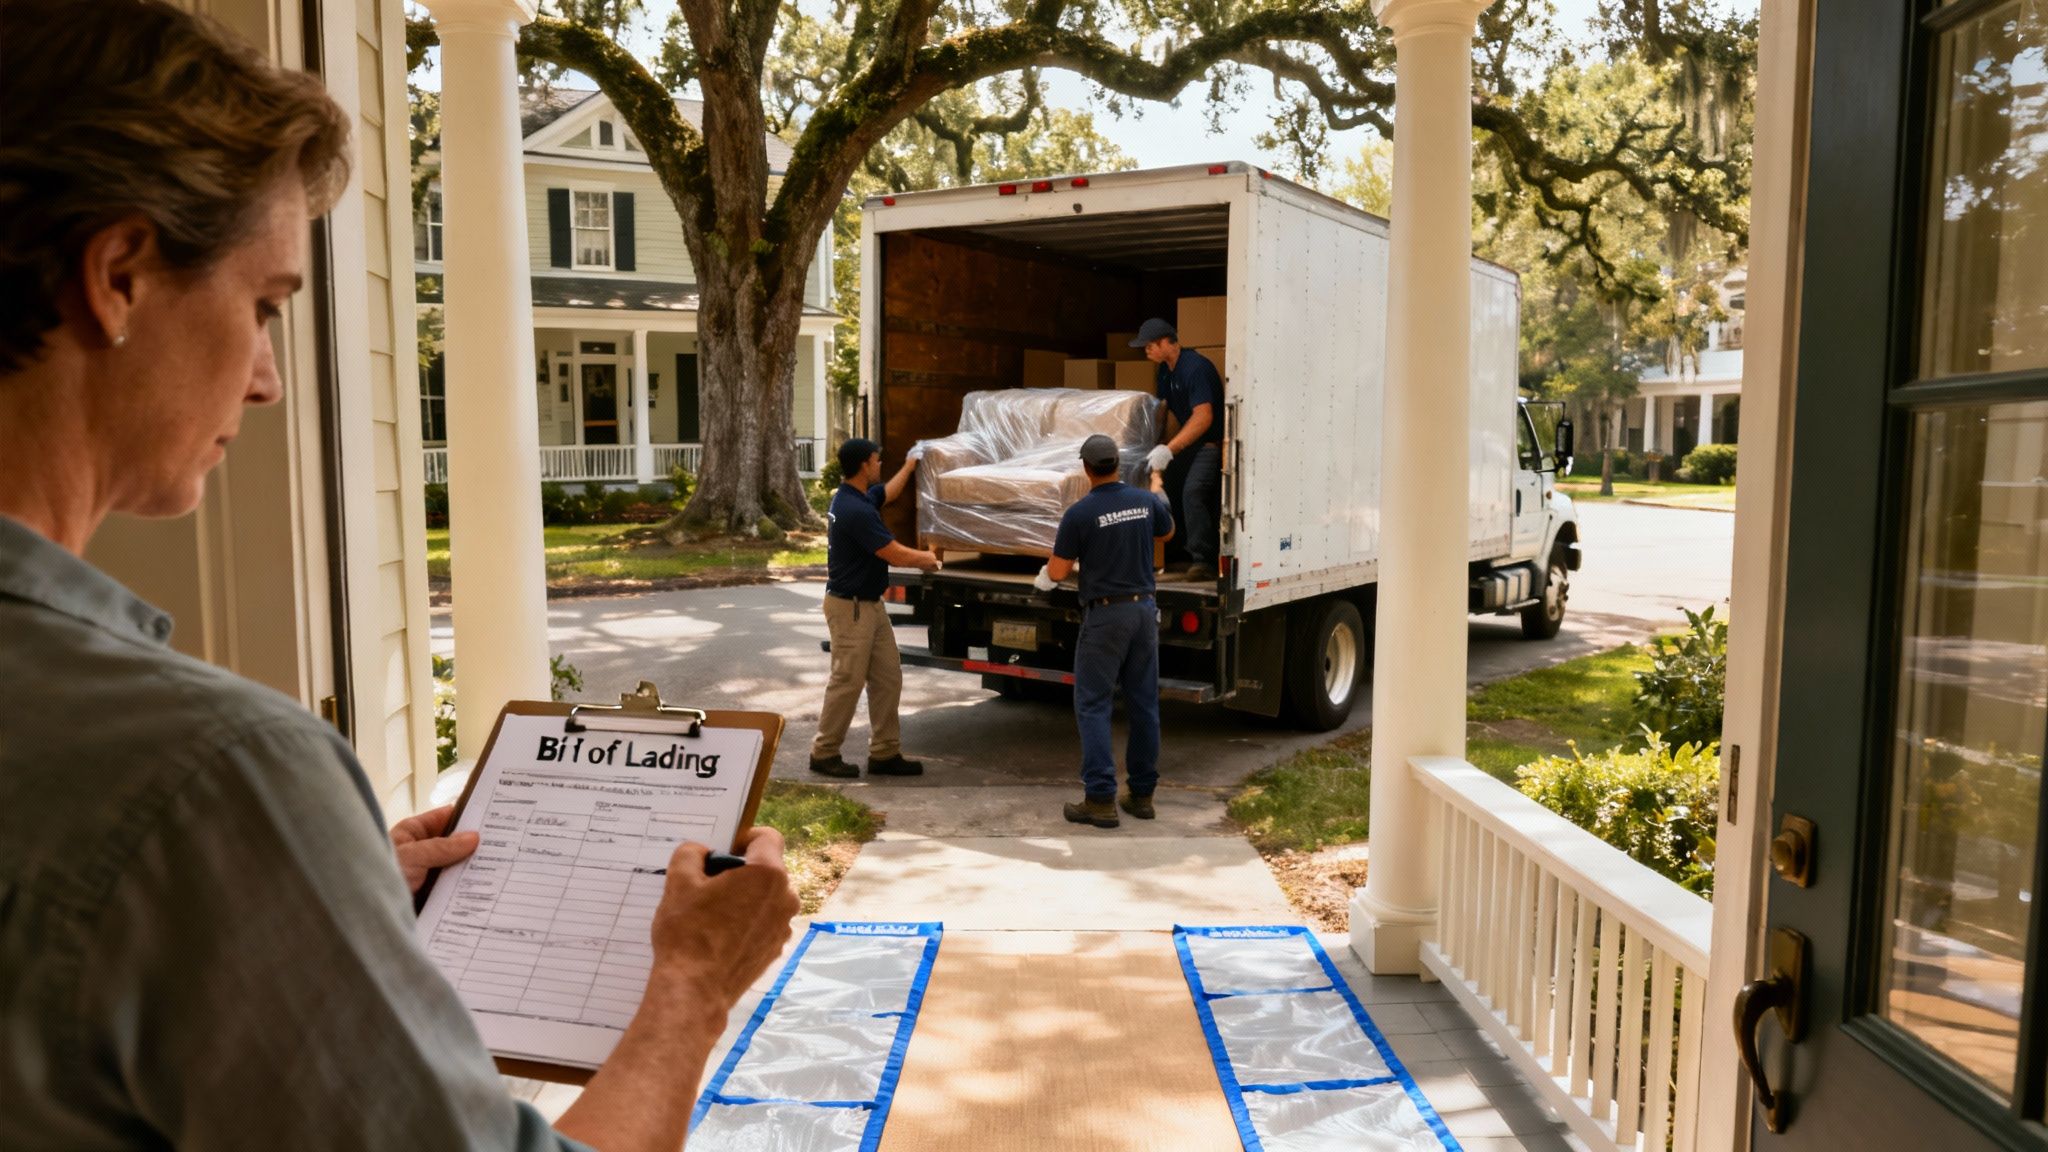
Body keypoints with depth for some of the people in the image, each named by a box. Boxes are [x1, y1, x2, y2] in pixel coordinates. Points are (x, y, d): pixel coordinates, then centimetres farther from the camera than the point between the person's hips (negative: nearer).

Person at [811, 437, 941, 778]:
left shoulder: (858, 497, 8)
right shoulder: (855, 510, -24)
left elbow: (888, 493, 32)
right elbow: (895, 554, -22)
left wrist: (910, 464, 40)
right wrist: (927, 559, -4)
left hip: (871, 606, 10)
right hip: (850, 607, -10)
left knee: (888, 679, 10)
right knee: (847, 682, -2)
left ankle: (885, 753, 15)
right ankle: (824, 754, 11)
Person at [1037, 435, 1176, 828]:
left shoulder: (1079, 513, -14)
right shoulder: (1146, 501, 2)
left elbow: (1056, 573, -9)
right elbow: (1166, 534, 25)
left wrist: (1077, 556, 12)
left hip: (1105, 613, -5)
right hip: (1144, 608, 5)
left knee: (1092, 705, 0)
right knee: (1144, 704, 11)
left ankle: (1100, 799, -5)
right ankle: (1142, 794, 19)